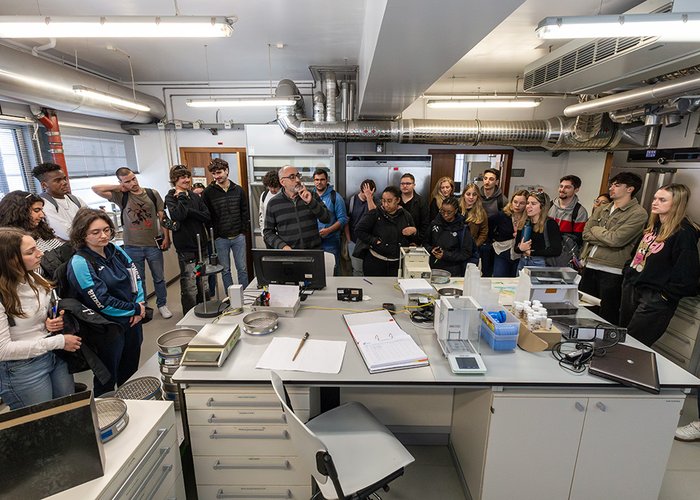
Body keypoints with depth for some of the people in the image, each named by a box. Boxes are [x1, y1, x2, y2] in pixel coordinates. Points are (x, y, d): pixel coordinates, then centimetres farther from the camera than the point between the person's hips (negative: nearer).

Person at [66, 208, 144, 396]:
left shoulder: (114, 250, -2)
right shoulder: (80, 263, -21)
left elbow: (135, 275, 5)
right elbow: (102, 302, -22)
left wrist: (141, 303, -8)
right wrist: (135, 309, -13)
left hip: (133, 320, 7)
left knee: (131, 374, 25)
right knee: (107, 380, 15)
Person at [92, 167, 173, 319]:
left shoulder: (152, 193, 0)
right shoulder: (121, 196, -1)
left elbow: (162, 217, 2)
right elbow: (95, 189, -9)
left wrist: (166, 237, -2)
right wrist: (119, 188, -8)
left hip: (153, 244, 0)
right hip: (132, 247, 0)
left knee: (159, 278, 12)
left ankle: (162, 304, 30)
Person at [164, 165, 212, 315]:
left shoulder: (195, 196, 11)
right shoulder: (170, 198, -3)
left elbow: (207, 216, -1)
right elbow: (178, 215, -23)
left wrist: (190, 211, -13)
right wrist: (182, 196, -12)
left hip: (201, 246, 5)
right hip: (186, 248, -5)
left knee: (202, 285, 15)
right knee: (190, 288, -4)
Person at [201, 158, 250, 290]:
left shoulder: (238, 190, 3)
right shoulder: (208, 192, -4)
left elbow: (245, 212, 6)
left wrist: (244, 231, -1)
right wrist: (213, 234, -7)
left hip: (238, 237, 1)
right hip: (220, 238, -1)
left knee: (242, 269, 7)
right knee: (225, 270, 10)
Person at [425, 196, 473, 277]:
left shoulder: (463, 228, -6)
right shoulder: (435, 223, 3)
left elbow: (466, 253, -7)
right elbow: (426, 242, 14)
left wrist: (445, 255, -16)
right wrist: (431, 250, -7)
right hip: (433, 268, 3)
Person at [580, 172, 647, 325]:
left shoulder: (638, 213, -6)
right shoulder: (601, 209, 14)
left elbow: (616, 239, -18)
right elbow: (586, 234, 4)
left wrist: (595, 229, -2)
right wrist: (607, 237, -10)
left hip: (612, 272, -6)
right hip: (589, 266, 6)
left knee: (606, 319, 5)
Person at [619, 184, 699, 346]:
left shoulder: (684, 233, -15)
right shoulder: (653, 225, 9)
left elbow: (686, 273, -18)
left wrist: (665, 295, -13)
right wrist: (628, 272, 12)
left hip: (656, 298, -8)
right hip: (631, 288, 8)